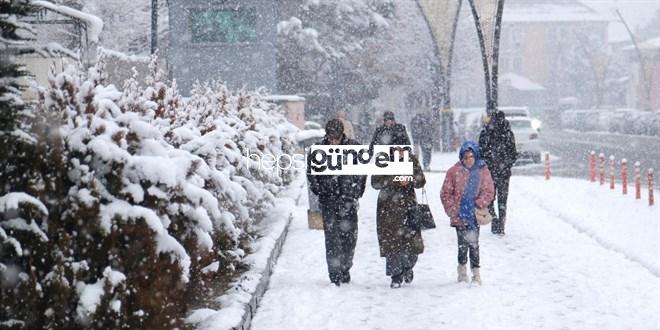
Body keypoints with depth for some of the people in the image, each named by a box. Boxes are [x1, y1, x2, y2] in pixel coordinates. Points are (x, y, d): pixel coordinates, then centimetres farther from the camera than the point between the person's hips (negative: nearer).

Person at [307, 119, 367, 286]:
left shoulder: (354, 147, 0)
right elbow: (311, 172, 11)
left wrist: (357, 191, 6)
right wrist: (318, 189, 3)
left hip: (349, 200, 1)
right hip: (328, 200, -1)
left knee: (349, 235, 4)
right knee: (332, 236, -6)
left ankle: (345, 268, 21)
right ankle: (334, 274, -3)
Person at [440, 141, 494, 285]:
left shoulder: (483, 171, 0)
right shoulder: (454, 171, -3)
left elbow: (488, 192, 0)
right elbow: (445, 193, 1)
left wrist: (478, 205, -12)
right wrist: (453, 210, -5)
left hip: (475, 215, 0)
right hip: (459, 215, 0)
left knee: (473, 243, -2)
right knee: (463, 243, 3)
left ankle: (476, 271, 8)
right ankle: (462, 269, 23)